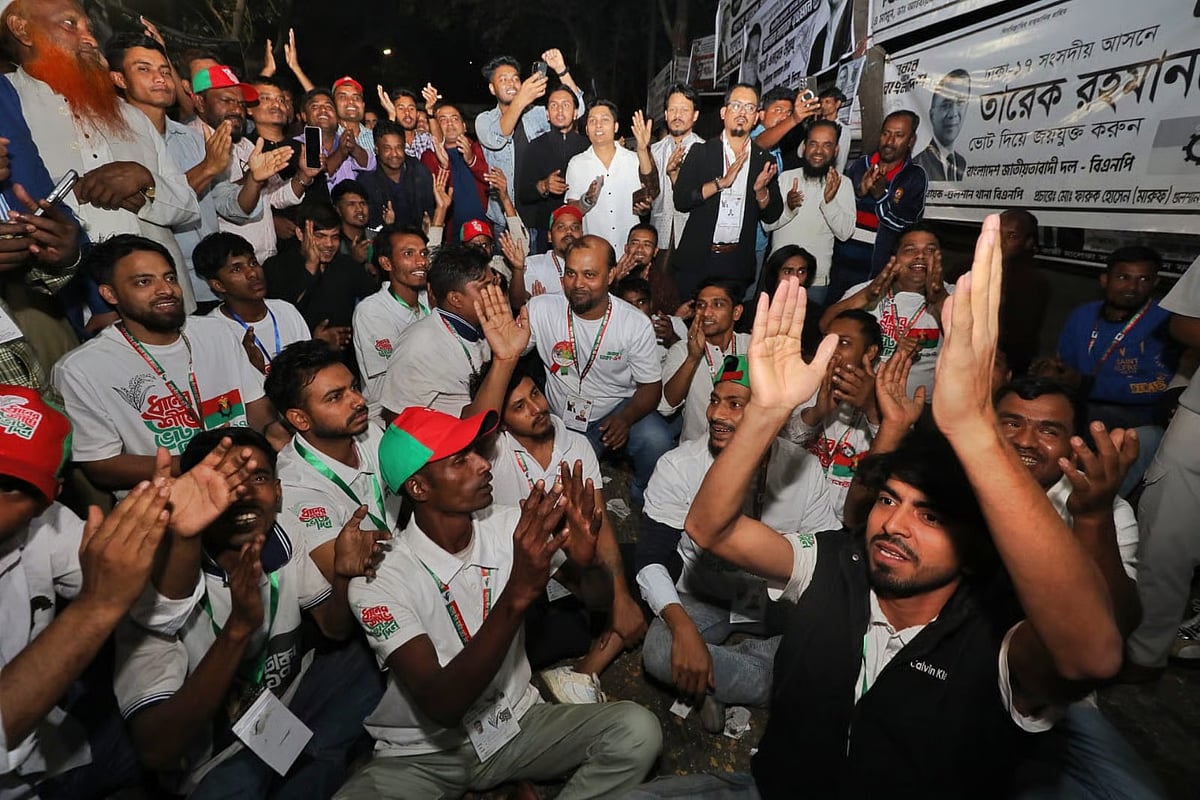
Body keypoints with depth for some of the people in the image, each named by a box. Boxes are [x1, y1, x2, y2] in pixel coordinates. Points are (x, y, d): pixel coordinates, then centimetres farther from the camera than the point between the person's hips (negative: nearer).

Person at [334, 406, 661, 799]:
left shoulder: (510, 527, -11)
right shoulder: (380, 580, -20)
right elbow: (441, 706, -28)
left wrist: (584, 560, -28)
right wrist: (517, 594, -40)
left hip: (516, 723, 2)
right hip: (423, 753, -2)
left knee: (637, 730, -19)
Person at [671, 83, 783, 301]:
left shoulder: (765, 160, 8)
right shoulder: (700, 152, 3)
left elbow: (772, 216, 7)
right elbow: (680, 200, -8)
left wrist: (760, 190, -12)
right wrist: (721, 182, -18)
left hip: (739, 264, 2)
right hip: (696, 258, -1)